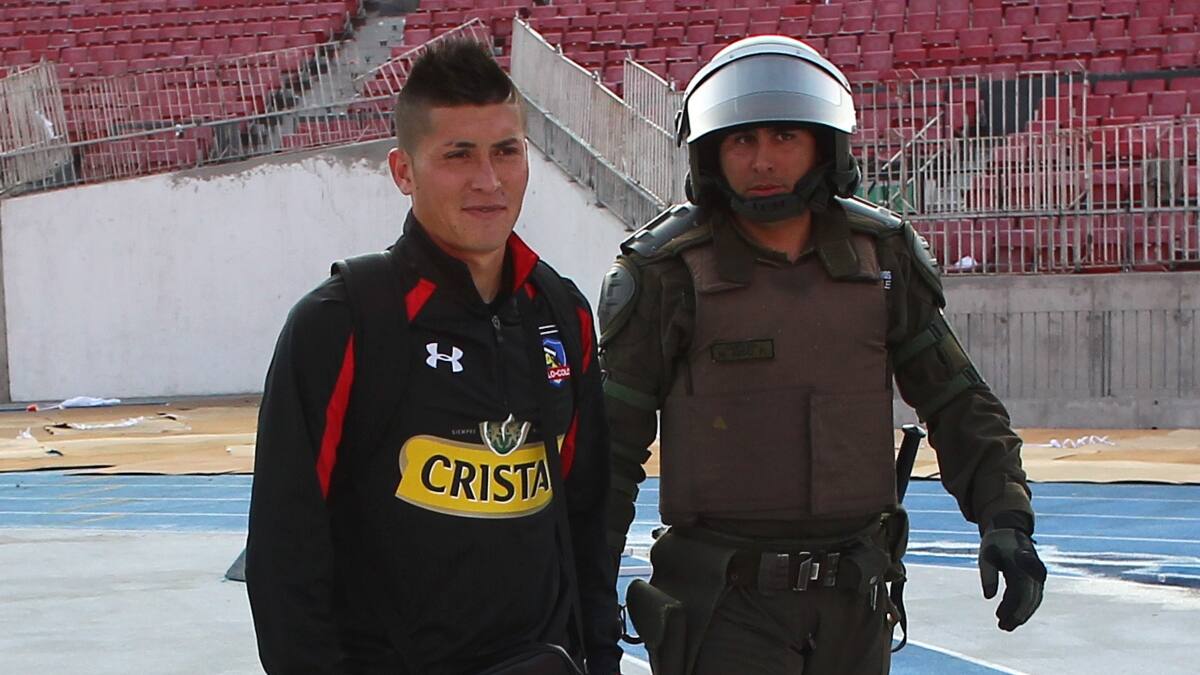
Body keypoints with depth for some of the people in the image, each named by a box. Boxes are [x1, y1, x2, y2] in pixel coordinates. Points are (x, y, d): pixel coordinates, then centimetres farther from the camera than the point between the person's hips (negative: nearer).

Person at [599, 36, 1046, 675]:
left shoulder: (883, 258, 3)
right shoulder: (668, 272, -7)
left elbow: (958, 403, 9)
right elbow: (612, 440, -4)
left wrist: (1004, 519, -3)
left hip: (856, 600, 4)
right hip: (726, 602, -4)